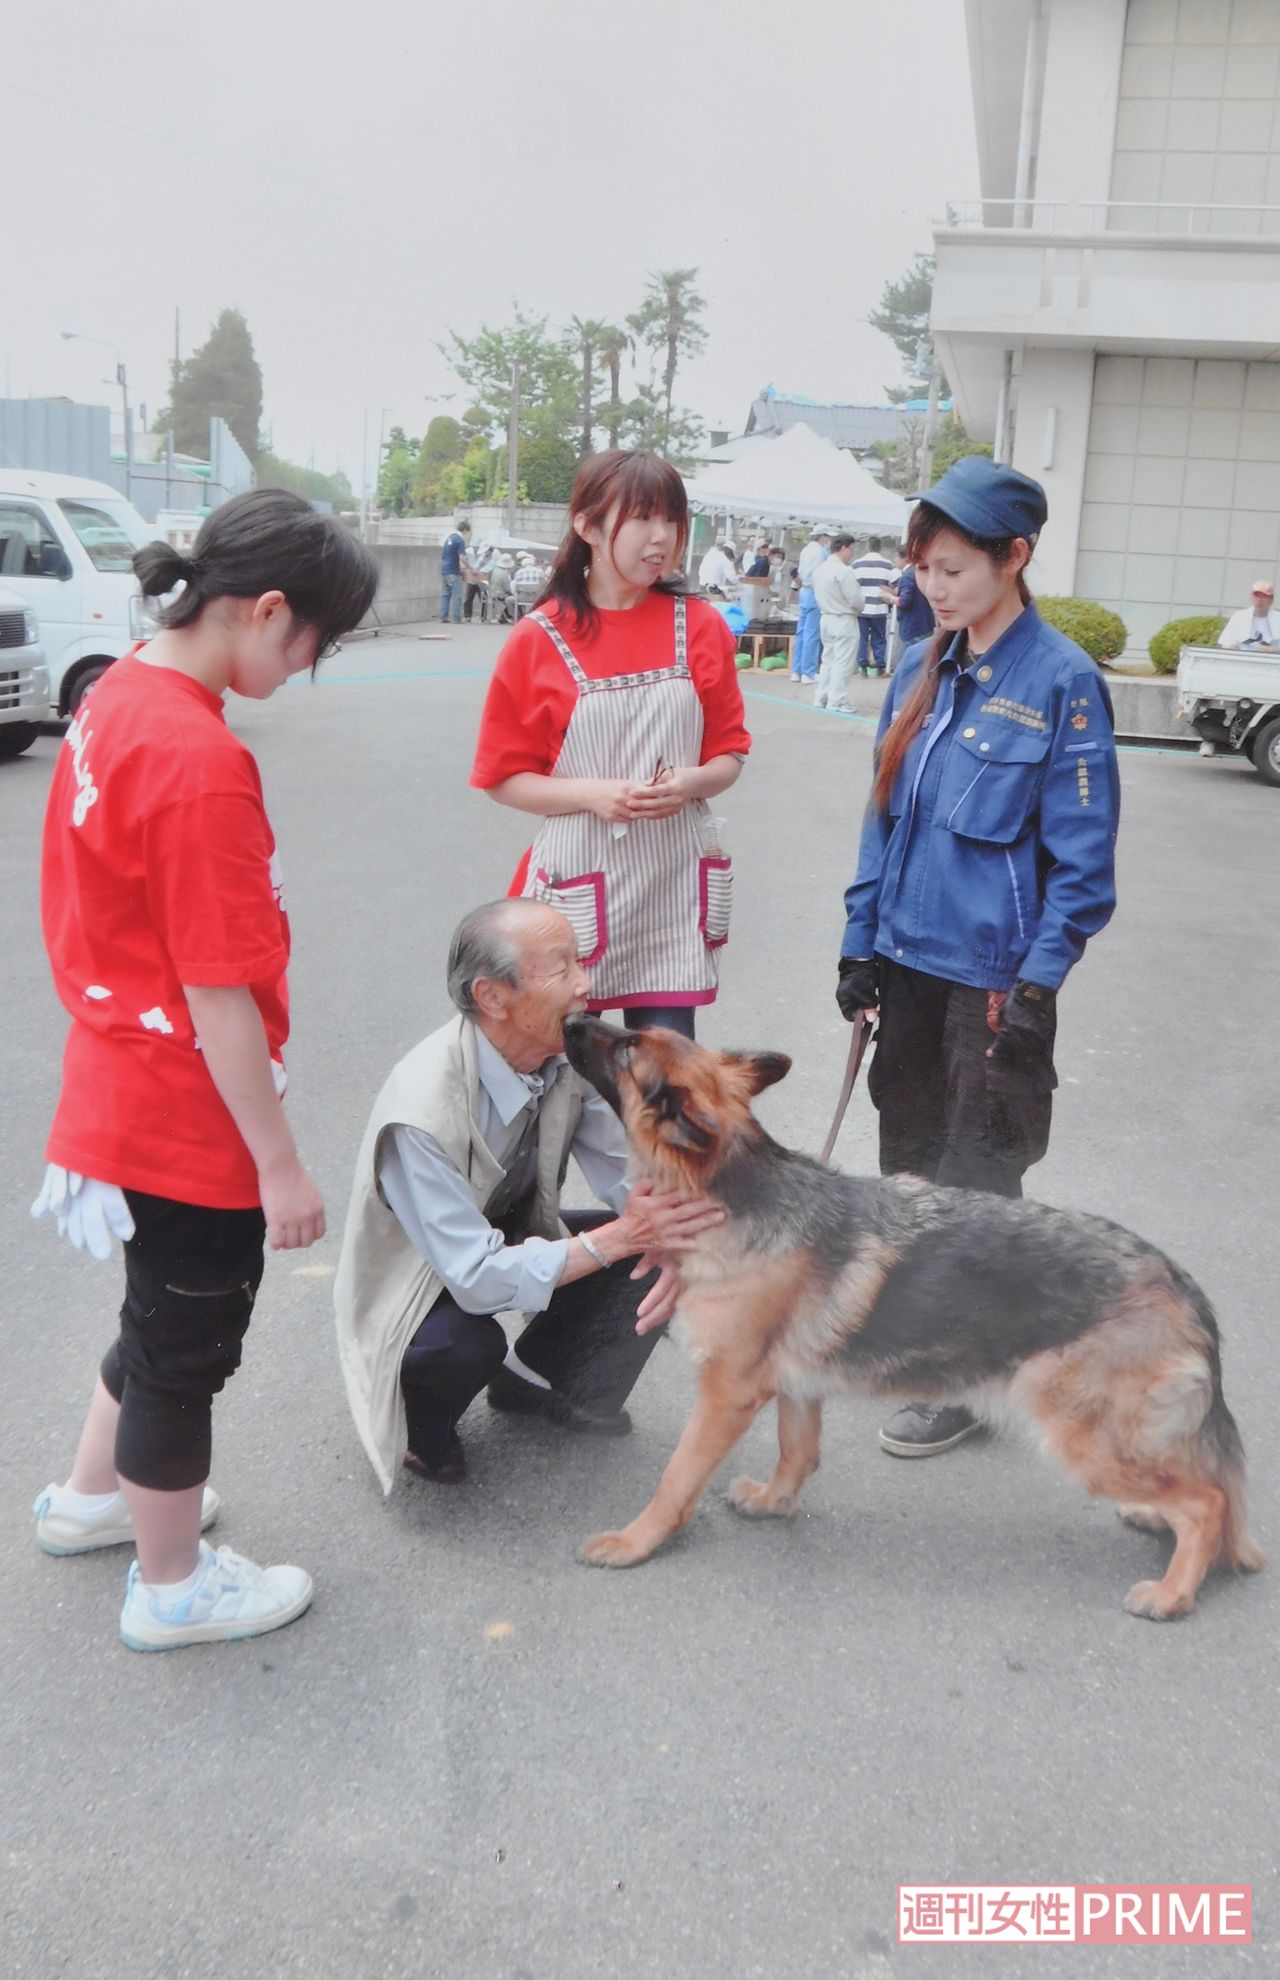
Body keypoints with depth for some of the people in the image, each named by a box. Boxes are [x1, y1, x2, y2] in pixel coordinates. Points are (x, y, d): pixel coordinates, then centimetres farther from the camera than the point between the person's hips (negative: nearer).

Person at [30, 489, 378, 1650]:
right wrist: (280, 1162, -16)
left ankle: (92, 1497, 49)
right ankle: (172, 1587, 33)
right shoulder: (203, 764, -27)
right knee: (189, 1346, 11)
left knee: (165, 1314, 28)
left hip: (121, 1089, 9)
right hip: (190, 1122, -9)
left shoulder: (118, 698, 2)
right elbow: (218, 997, -25)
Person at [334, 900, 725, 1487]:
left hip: (512, 1235, 6)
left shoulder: (570, 1054, -18)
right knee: (466, 1342, -37)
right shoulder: (422, 1113, -37)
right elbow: (478, 1279, -37)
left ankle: (535, 1382, 10)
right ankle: (416, 1419, 0)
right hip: (421, 1280, -6)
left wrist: (664, 1239, -30)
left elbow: (626, 1171, -8)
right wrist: (615, 1239, -41)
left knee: (648, 1247, -14)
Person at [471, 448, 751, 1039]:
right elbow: (503, 776, 0)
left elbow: (729, 753, 10)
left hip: (674, 878, 2)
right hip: (580, 880, -2)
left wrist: (690, 783, -12)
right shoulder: (539, 639, -2)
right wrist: (592, 794, -16)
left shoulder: (700, 625, 4)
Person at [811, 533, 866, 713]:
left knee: (828, 659, 16)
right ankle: (836, 701, 0)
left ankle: (821, 698, 19)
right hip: (843, 621, -8)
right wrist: (861, 607, 3)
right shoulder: (842, 571, -19)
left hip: (826, 618, 8)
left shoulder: (820, 569, 6)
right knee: (842, 662, -2)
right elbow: (855, 599, -17)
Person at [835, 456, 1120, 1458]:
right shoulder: (922, 671, 6)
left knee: (978, 1175, 5)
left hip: (994, 971, -6)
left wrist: (1038, 982, -16)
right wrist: (863, 943, 10)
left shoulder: (1060, 680, -13)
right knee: (910, 1148, 19)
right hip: (911, 957, 6)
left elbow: (1082, 851, -13)